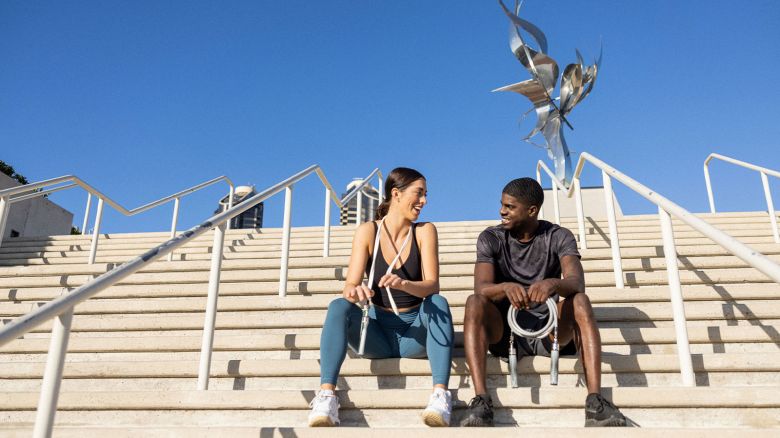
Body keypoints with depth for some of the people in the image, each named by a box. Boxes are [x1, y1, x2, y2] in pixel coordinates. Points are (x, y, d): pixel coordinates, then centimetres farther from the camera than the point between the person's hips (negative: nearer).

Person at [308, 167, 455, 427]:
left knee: (438, 303, -29)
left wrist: (403, 284, -36)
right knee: (339, 307, -26)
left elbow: (432, 285, -14)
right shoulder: (368, 232, -4)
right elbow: (350, 286, -11)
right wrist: (355, 291, -37)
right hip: (377, 332, 0)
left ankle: (441, 394, -40)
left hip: (416, 331, 0)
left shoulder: (425, 231, -2)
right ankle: (326, 396, -36)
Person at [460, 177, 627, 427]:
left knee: (579, 300, -28)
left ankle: (595, 400, -35)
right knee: (474, 302, -29)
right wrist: (506, 287, -41)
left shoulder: (559, 237, -1)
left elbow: (577, 282, -21)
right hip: (504, 331, 0)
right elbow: (481, 288, -18)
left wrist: (553, 283, -44)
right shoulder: (490, 239, -1)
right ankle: (481, 399, -37)